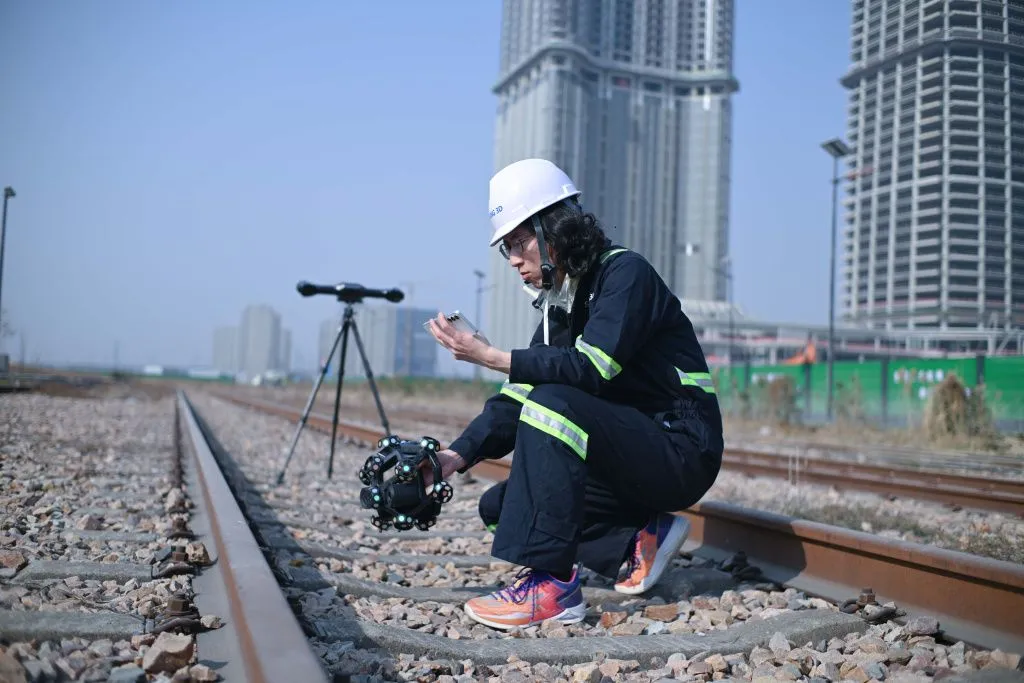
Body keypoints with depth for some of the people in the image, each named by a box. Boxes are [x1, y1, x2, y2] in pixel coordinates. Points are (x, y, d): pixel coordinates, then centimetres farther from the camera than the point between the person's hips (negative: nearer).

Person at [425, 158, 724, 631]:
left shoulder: (625, 273, -14)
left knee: (553, 405, -31)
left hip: (681, 451, -9)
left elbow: (592, 369, -29)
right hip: (632, 456, 9)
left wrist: (489, 356, -29)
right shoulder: (559, 303, 10)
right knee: (499, 505, 5)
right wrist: (455, 457, -9)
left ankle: (551, 585, -28)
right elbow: (517, 397, 4)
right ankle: (641, 538, 2)